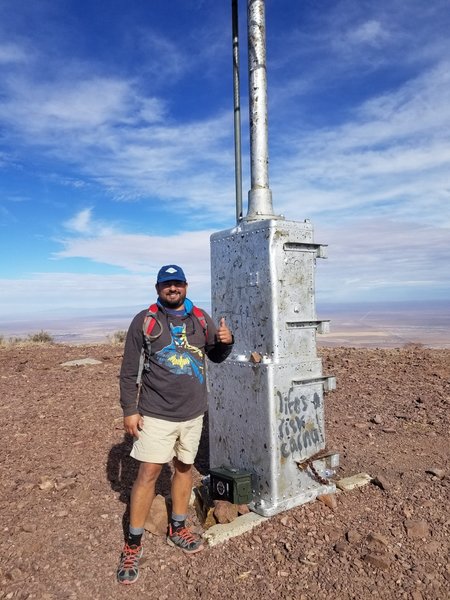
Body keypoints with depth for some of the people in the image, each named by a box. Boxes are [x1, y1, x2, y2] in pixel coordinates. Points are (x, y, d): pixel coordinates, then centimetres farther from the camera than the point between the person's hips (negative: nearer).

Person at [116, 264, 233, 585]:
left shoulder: (201, 318, 3)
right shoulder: (144, 320, -7)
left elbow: (216, 357, 11)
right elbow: (129, 370, -4)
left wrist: (226, 341, -10)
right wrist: (129, 410, -8)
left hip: (193, 413, 4)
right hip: (156, 413, -3)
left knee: (185, 467, 15)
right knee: (148, 473, -1)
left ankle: (178, 528, 35)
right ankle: (133, 544, 17)